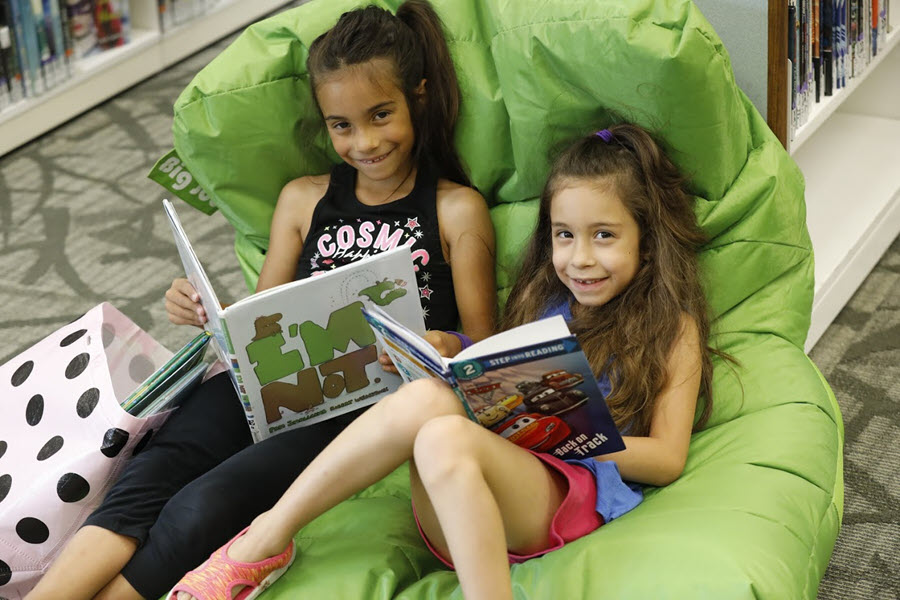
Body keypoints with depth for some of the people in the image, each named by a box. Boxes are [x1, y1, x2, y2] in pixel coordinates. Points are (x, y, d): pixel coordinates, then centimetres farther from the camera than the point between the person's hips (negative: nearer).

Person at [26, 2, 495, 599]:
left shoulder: (458, 209, 6)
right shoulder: (303, 199, 19)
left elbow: (482, 340, 4)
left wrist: (446, 346, -20)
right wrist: (208, 313, -2)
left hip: (368, 402, -4)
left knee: (202, 508, -28)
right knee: (145, 483, -25)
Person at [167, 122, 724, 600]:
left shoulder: (672, 328, 11)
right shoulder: (543, 303, 25)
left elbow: (667, 459, 3)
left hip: (574, 495, -4)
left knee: (444, 439, -37)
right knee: (427, 396, -31)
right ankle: (268, 537, -23)